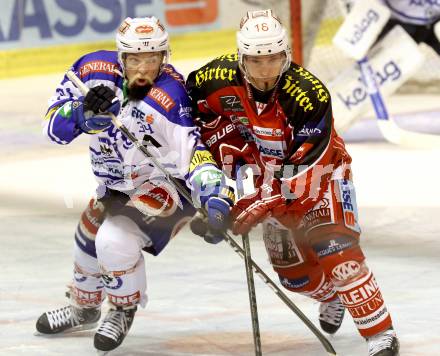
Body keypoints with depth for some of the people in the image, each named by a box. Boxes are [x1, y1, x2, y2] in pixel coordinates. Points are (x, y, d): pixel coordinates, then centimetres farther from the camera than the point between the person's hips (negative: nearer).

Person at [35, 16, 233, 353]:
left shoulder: (169, 99, -34)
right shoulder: (95, 70, -16)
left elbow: (191, 152, -38)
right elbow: (54, 124, -14)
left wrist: (215, 196, -53)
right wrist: (82, 114, -36)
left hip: (165, 185, -7)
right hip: (117, 183, 7)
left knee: (115, 240, -24)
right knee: (89, 238, 21)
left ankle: (124, 310, 7)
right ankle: (84, 307, 52)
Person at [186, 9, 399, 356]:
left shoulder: (309, 94, -35)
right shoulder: (221, 77, -23)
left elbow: (304, 169, -34)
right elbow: (194, 101, 0)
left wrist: (263, 206, -37)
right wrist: (226, 144, -10)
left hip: (319, 171, -5)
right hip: (270, 173, 5)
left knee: (335, 249, -23)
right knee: (291, 268, 10)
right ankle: (331, 295, 44)